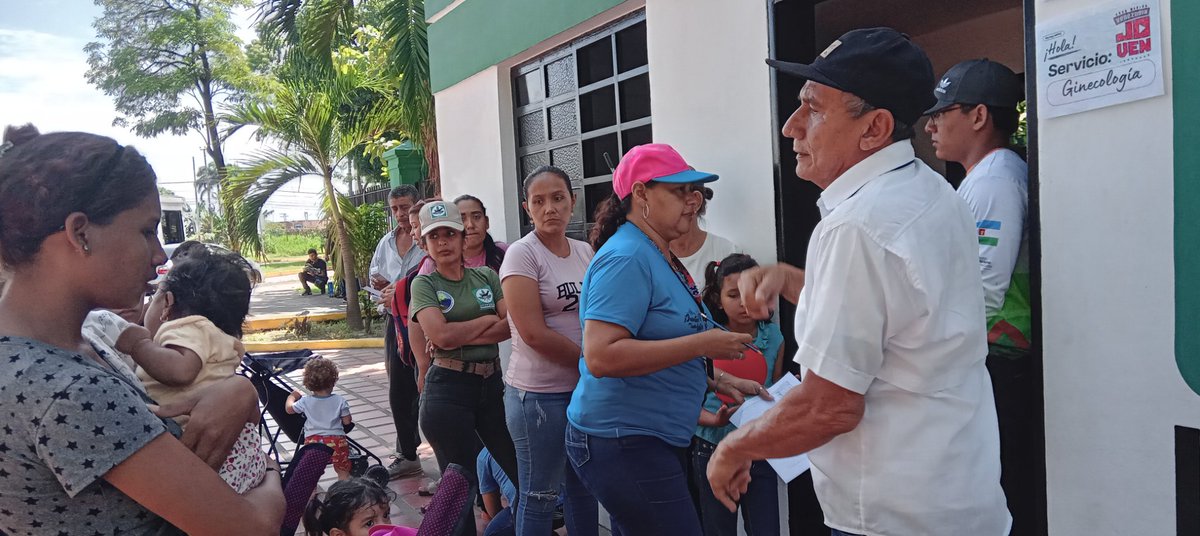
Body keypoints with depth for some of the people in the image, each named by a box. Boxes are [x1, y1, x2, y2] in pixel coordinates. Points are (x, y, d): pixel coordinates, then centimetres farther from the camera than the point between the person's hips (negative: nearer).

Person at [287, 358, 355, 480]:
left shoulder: (305, 402, -1)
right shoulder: (340, 400, -5)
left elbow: (289, 408, 16)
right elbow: (347, 421, -1)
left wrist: (292, 396, 33)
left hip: (312, 439, 1)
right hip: (337, 440, -1)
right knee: (343, 470, 13)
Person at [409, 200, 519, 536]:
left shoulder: (487, 276, 7)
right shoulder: (424, 284, -1)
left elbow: (514, 324, -7)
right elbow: (440, 334, -18)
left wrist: (461, 337, -14)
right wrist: (488, 320, -6)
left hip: (493, 384, 4)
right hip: (448, 390, -3)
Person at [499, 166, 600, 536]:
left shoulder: (585, 252, 8)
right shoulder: (521, 254, -11)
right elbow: (534, 333, -18)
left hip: (588, 389, 6)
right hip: (539, 394, -6)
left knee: (585, 485, 17)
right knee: (541, 495, 5)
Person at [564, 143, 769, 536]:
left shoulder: (660, 257, 11)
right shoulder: (626, 258, -18)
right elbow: (601, 357, -28)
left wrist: (718, 380, 9)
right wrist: (703, 345, -24)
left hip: (657, 441, 9)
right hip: (622, 442, -9)